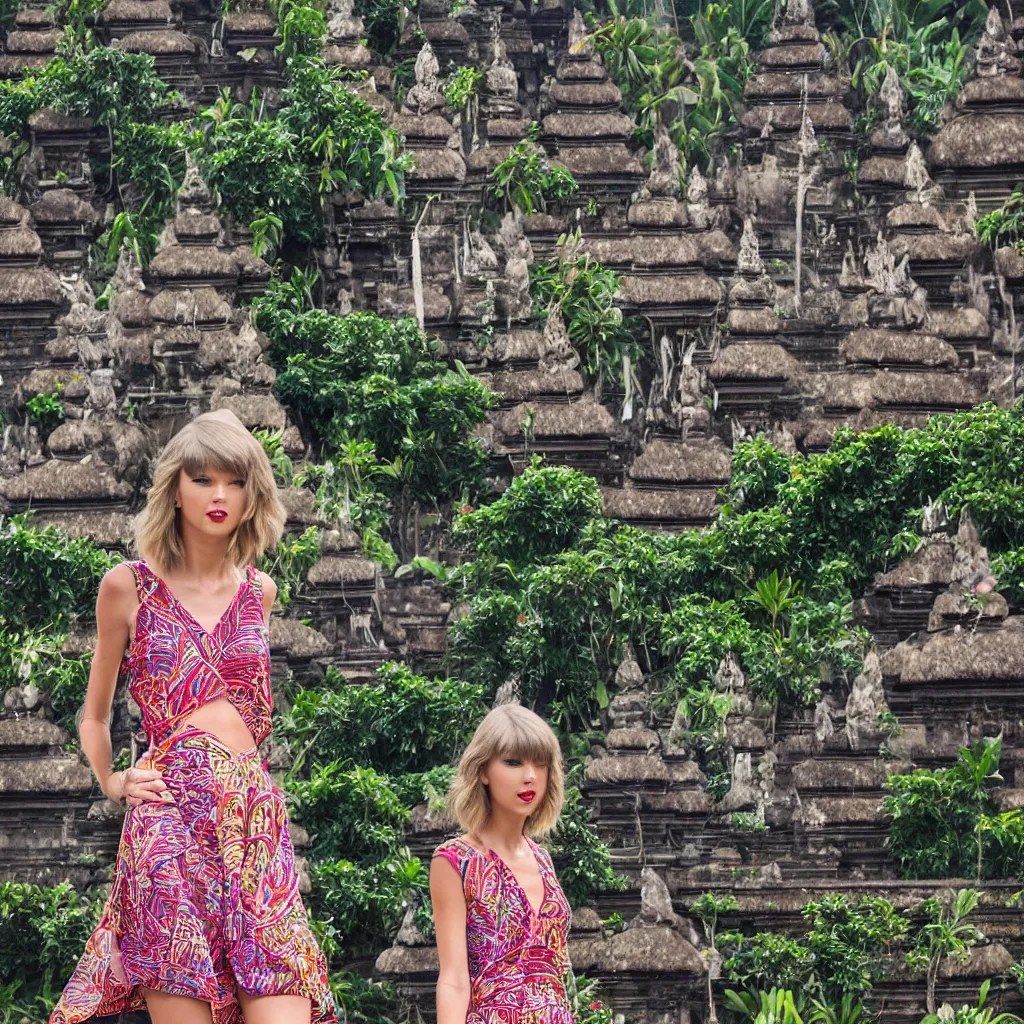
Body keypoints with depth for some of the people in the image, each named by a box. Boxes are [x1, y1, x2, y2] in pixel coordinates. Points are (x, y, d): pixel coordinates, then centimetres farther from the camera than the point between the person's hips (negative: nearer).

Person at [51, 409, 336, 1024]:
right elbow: (95, 716, 19)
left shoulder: (259, 591, 17)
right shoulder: (129, 587, 8)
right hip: (172, 817, -3)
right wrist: (113, 783, 5)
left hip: (256, 819, 3)